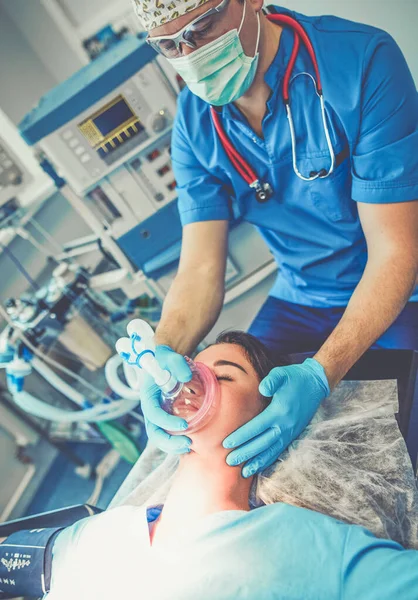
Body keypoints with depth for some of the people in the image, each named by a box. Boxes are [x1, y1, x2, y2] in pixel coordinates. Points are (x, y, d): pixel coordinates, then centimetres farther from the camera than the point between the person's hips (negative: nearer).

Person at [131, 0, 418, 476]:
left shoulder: (363, 62, -22)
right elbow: (200, 267, -10)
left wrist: (318, 375, -37)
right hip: (300, 301, 5)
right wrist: (164, 351, -31)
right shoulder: (193, 122, -7)